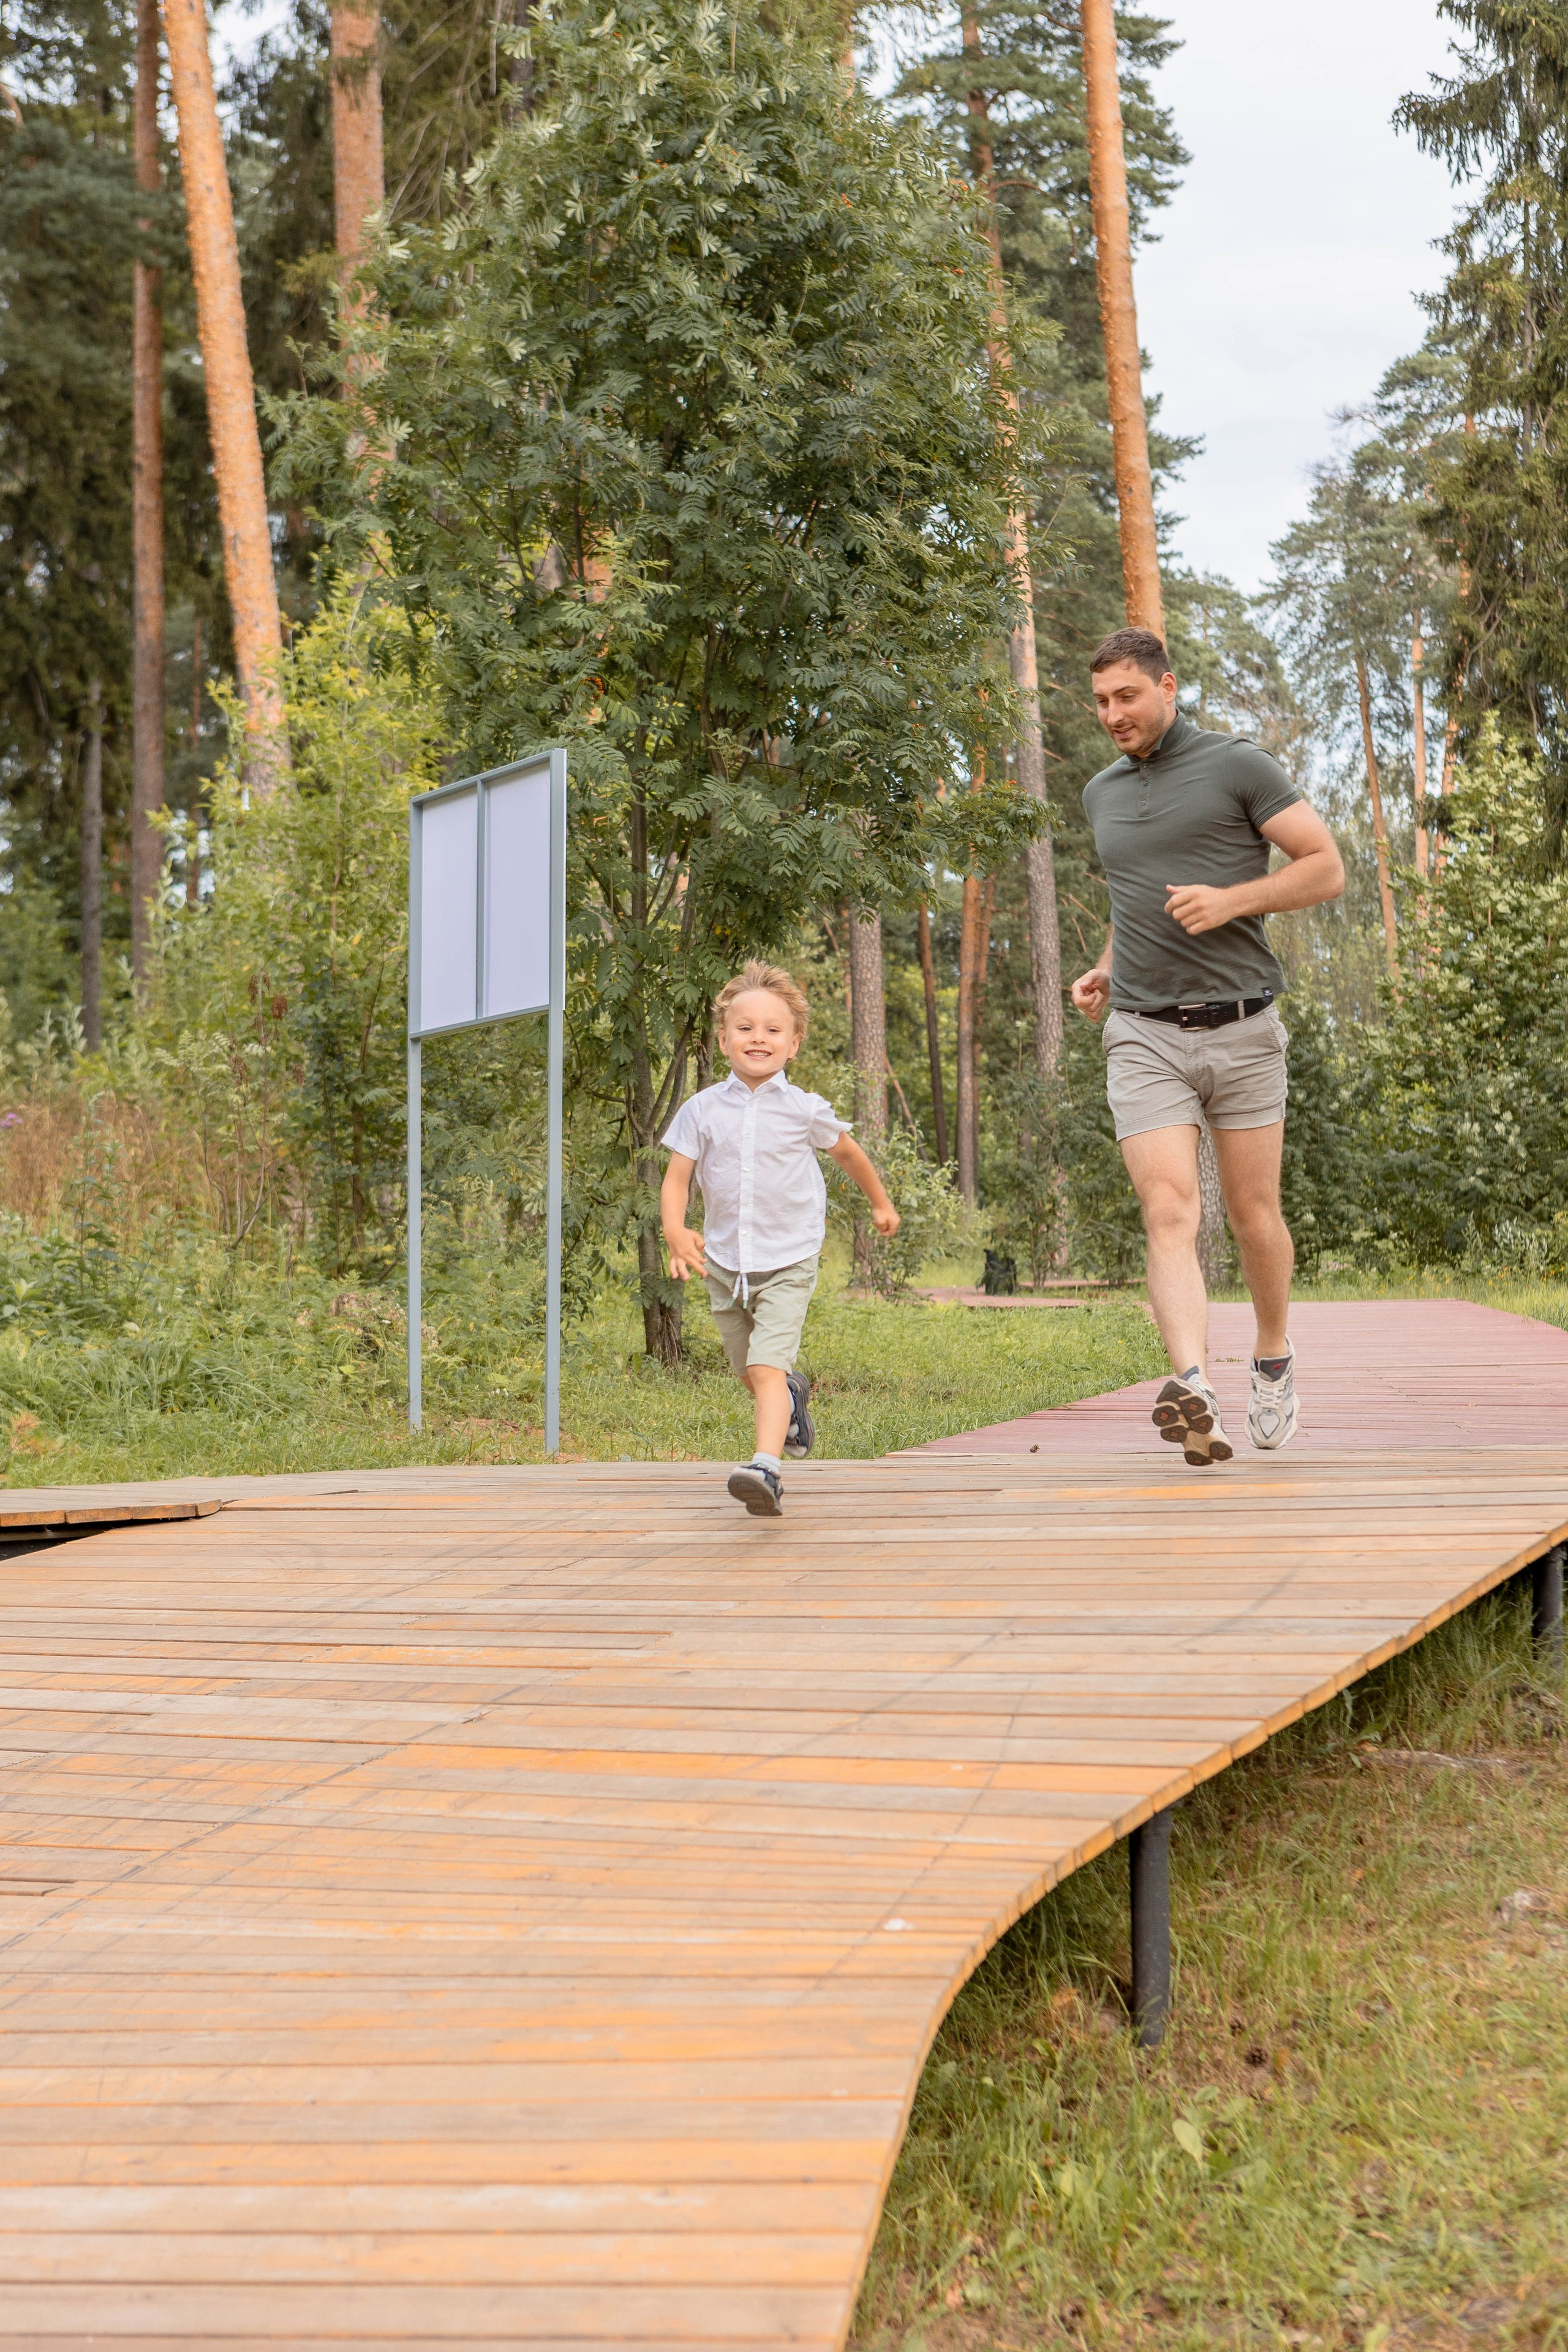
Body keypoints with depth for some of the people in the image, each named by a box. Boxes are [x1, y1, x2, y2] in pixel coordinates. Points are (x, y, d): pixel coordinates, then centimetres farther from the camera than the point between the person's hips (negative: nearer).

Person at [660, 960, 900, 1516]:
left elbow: (849, 1153, 14)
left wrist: (881, 1203, 28)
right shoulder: (703, 1110, -3)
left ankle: (767, 1467, -28)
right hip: (725, 1264, 3)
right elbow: (676, 1179, -3)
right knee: (747, 1372, 19)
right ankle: (794, 1395, 51)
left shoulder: (804, 1110, -5)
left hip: (788, 1265, -3)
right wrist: (677, 1234, -22)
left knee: (767, 1369, -20)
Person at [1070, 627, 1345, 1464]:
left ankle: (1274, 1364, 32)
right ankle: (1194, 1392, -28)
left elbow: (1325, 867, -2)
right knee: (1169, 1215, -15)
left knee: (1253, 1215, 7)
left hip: (1241, 1030, -2)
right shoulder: (1101, 795, 15)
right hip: (1144, 1039, 3)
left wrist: (1231, 900, -16)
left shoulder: (1239, 767, -1)